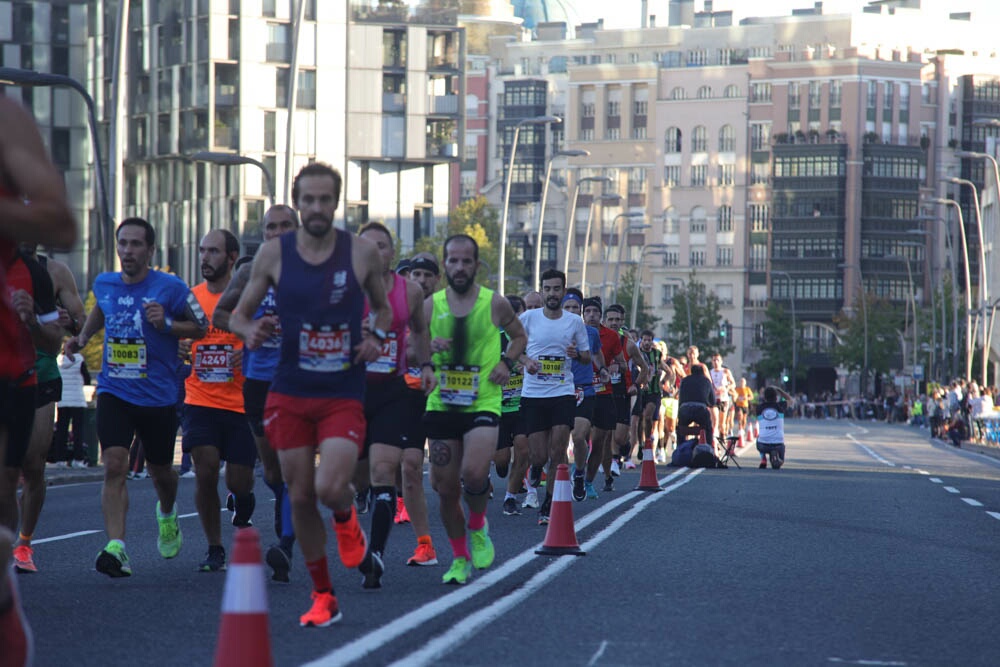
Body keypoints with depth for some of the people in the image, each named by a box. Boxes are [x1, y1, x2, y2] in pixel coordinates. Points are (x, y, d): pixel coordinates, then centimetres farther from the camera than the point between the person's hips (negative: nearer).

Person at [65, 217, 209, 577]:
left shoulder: (170, 288, -9)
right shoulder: (104, 284, 4)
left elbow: (201, 327, -1)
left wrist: (167, 324, -17)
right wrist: (82, 337, 12)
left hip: (158, 396, -1)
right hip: (114, 393, 2)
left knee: (160, 471, 15)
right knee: (114, 466, -17)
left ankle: (167, 513, 50)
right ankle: (116, 549, -25)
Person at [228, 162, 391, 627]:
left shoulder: (362, 253, -2)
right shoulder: (273, 253, -1)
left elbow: (383, 306, 13)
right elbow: (238, 314, 8)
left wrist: (377, 336, -8)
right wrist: (250, 331, -15)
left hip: (343, 396, -2)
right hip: (289, 394, 2)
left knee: (330, 489, -20)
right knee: (300, 496, 4)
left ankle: (347, 518, 19)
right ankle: (323, 596, 20)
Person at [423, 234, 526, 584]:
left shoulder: (495, 304, -1)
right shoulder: (430, 305, 3)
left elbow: (519, 335, 17)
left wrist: (506, 363, -2)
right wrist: (428, 347, -13)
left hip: (483, 403, -3)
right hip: (441, 405, 3)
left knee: (474, 473, -24)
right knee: (445, 487, 3)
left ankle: (478, 527, 8)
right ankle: (460, 558, 22)